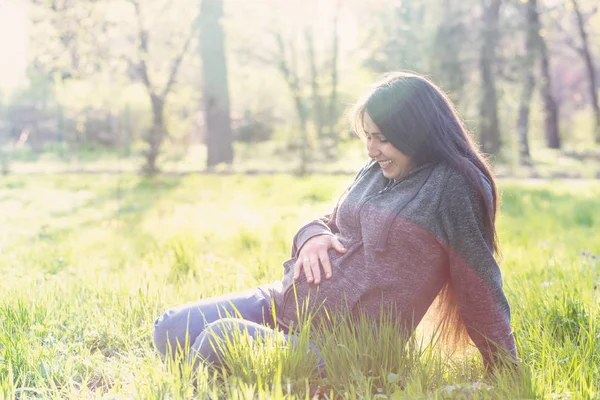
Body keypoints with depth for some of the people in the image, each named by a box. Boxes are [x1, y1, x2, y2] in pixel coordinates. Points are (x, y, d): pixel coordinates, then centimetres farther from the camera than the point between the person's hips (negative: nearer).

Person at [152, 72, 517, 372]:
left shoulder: (453, 187, -9)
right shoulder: (375, 172, 12)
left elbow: (480, 292, -7)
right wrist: (313, 237, -1)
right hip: (285, 301, 8)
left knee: (220, 339, -27)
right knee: (171, 330, -6)